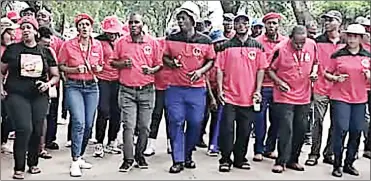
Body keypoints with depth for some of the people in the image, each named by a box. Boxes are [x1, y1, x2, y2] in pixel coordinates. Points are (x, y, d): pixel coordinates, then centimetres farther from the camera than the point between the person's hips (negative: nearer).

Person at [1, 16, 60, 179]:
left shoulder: (45, 52, 9)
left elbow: (56, 75, 14)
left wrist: (48, 83, -5)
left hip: (39, 96, 3)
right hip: (17, 95, -2)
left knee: (37, 130, 4)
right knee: (24, 128, -16)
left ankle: (33, 163, 23)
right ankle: (18, 168, -4)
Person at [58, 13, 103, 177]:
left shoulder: (97, 45, 5)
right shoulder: (68, 45, -5)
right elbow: (61, 66, 2)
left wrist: (98, 68, -5)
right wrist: (75, 69, -14)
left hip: (92, 86, 4)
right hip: (74, 86, -4)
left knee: (88, 124, 6)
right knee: (79, 122, -17)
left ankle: (80, 156, 25)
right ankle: (75, 162, -10)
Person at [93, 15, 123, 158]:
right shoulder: (99, 42, -2)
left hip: (118, 80, 4)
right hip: (103, 80, -4)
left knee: (116, 112, 7)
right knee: (103, 111, -8)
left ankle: (111, 142, 20)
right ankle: (99, 144, 1)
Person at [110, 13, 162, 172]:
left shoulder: (153, 42, 3)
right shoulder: (121, 42, 4)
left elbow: (159, 64, 8)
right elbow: (113, 62, 12)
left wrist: (151, 70, -13)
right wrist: (122, 64, -9)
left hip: (147, 90, 1)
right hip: (127, 91, 0)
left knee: (144, 126, 7)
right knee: (128, 126, -4)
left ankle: (140, 155, 24)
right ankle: (128, 158, 4)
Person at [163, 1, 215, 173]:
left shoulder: (205, 41, 0)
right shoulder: (171, 39, 2)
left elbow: (211, 61, 8)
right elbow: (165, 57, 13)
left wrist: (201, 71, -10)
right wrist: (171, 63, -9)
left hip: (197, 89, 0)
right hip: (175, 88, 0)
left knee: (195, 123, 5)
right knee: (176, 123, -2)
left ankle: (188, 155, 25)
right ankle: (178, 160, 6)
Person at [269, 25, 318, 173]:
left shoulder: (312, 45, -2)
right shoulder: (281, 48, -14)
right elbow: (270, 69, -3)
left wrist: (314, 72, -4)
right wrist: (279, 82, -18)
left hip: (304, 96, 5)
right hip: (285, 96, -5)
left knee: (301, 129, 11)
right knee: (286, 129, -8)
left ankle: (293, 160, 25)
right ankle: (281, 161, 3)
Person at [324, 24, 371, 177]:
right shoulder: (338, 55, 0)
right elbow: (327, 74, 4)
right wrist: (336, 78, -15)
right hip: (340, 98, -3)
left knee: (356, 132, 6)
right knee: (341, 130, -8)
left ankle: (349, 164, 19)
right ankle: (337, 165, 3)